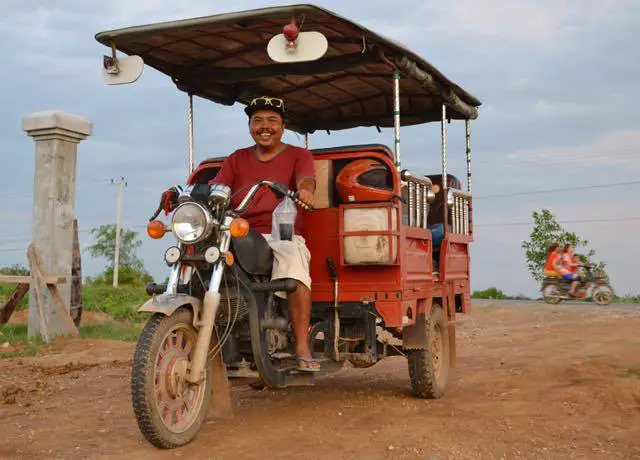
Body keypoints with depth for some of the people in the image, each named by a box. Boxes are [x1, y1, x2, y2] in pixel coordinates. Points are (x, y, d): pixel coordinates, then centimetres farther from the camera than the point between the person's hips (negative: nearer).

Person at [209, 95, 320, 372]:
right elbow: (215, 187, 8)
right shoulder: (236, 159, 24)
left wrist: (306, 189, -33)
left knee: (292, 257, -36)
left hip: (283, 235, -2)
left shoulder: (298, 155, 15)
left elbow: (306, 178, -7)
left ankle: (302, 349, -34)